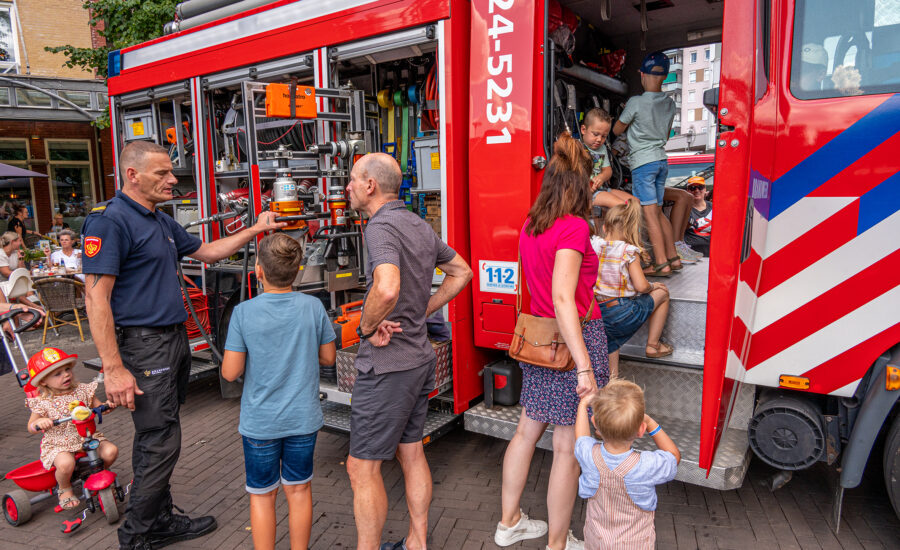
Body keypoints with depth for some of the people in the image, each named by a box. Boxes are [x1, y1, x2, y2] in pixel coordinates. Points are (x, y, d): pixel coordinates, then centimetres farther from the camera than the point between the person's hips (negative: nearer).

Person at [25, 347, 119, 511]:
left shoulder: (82, 390, 2)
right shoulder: (42, 402, -5)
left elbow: (97, 408, 7)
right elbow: (31, 427, 1)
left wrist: (107, 405, -15)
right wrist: (40, 423, -23)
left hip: (87, 437, 3)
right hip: (58, 444, -3)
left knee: (111, 451, -20)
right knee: (66, 464, -34)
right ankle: (64, 488, 3)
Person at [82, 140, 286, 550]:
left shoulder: (161, 222, 14)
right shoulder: (110, 219, -15)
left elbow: (207, 251, 24)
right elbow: (96, 296, -19)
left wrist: (256, 230, 16)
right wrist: (113, 368, -23)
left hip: (175, 339, 9)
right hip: (144, 343, -9)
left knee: (156, 438, 17)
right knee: (160, 443, -3)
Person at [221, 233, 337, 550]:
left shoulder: (244, 313, -15)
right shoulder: (313, 307, -10)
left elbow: (230, 372, -13)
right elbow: (328, 358, -1)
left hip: (260, 423, -2)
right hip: (303, 418, 2)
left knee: (262, 495, 16)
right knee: (298, 489, 19)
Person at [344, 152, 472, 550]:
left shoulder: (382, 226, -19)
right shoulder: (420, 226, 9)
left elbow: (387, 289, -38)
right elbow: (462, 272, 20)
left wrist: (367, 327, -19)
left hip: (387, 365, -9)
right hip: (420, 357, 9)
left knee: (362, 468, 4)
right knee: (411, 454, 20)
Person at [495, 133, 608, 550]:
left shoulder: (530, 226, 7)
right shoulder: (574, 228, -17)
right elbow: (563, 299, -26)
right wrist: (584, 366, -27)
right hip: (575, 339, -8)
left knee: (527, 429, 19)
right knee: (568, 449, 6)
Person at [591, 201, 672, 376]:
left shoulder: (593, 245, 0)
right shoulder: (628, 252, -11)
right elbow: (641, 286, -14)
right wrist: (652, 286, 8)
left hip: (598, 313, 4)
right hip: (622, 313, -4)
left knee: (611, 346, 28)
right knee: (662, 292, 19)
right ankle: (652, 345, 29)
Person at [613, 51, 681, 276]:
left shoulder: (636, 102, -12)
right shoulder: (670, 103, 9)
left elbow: (617, 130, 2)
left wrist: (627, 117, 19)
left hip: (642, 162, -7)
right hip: (662, 159, 7)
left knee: (650, 213, -7)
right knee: (658, 211, 15)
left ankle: (661, 264, -8)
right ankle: (673, 257, 18)